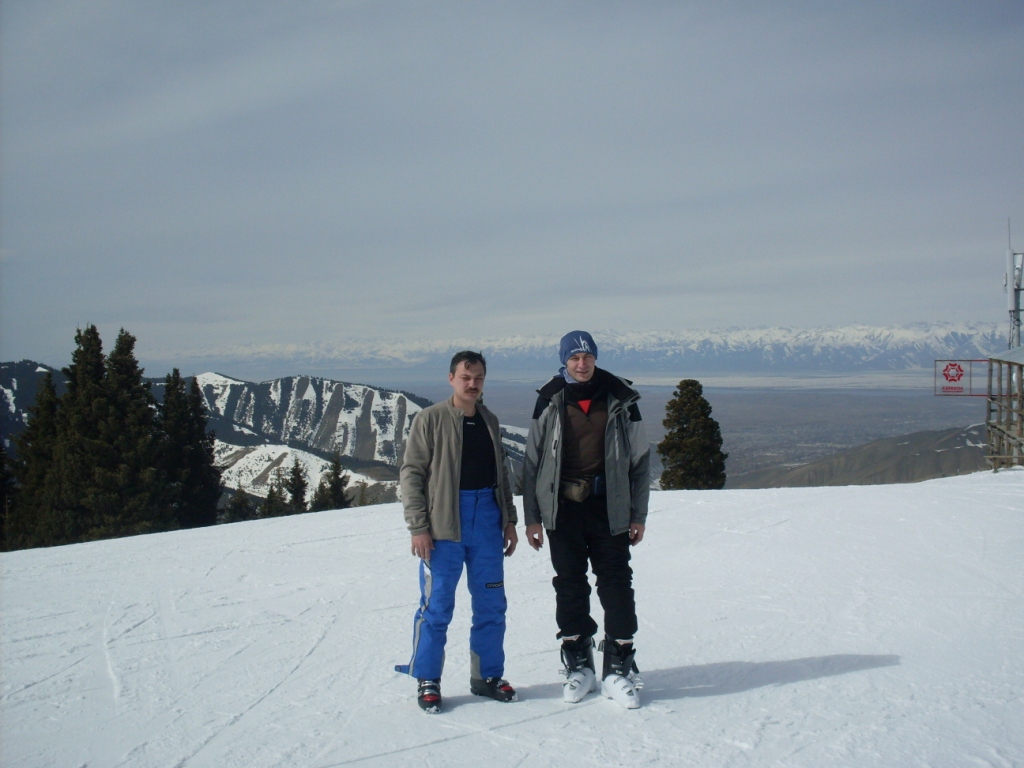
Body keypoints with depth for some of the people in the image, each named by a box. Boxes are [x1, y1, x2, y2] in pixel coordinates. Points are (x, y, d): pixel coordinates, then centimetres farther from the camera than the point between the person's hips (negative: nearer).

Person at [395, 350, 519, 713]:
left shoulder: (489, 421, 13)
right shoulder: (430, 419, -4)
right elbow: (411, 474, -6)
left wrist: (509, 519, 14)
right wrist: (418, 526, -12)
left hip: (488, 523, 5)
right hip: (444, 525, -5)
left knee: (491, 604, 10)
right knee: (436, 605, 0)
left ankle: (487, 676, 23)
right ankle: (428, 681, 13)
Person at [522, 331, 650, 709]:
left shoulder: (620, 400, 0)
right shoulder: (549, 401, 1)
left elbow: (640, 459, 6)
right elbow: (532, 461, 5)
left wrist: (639, 515, 4)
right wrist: (531, 517, 2)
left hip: (609, 507, 0)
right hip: (562, 507, 1)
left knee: (616, 582, 0)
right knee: (569, 585, 8)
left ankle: (619, 667, 10)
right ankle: (578, 664, 20)